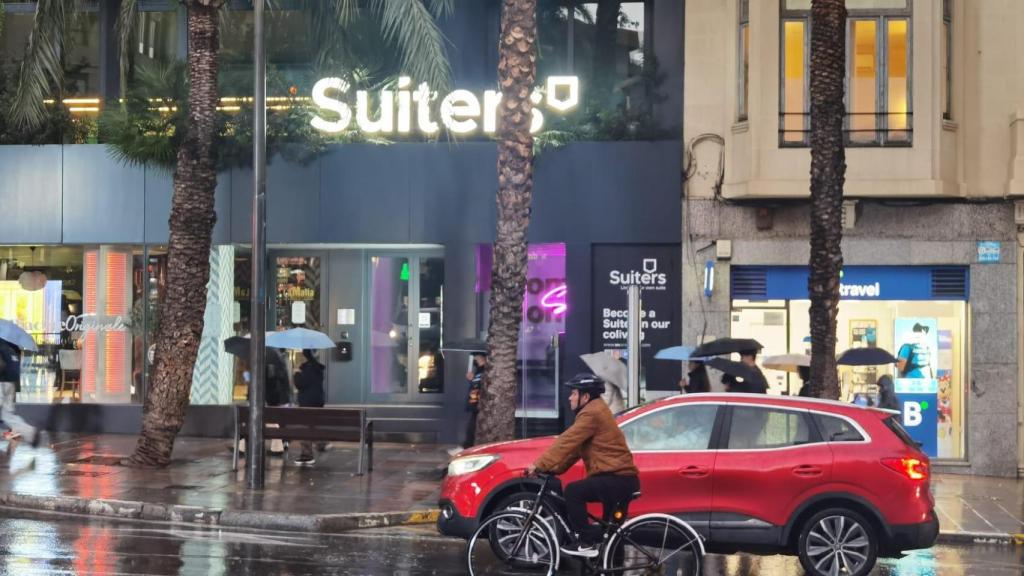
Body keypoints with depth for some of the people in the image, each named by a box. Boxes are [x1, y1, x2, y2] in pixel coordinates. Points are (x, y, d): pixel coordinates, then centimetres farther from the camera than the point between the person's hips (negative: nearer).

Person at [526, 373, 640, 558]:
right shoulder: (595, 411, 22)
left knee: (573, 491, -18)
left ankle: (585, 542, -14)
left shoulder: (591, 414, -13)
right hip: (620, 479, 11)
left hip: (618, 478, -11)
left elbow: (566, 443, -18)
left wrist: (539, 465, -15)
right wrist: (552, 469, 9)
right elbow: (573, 448, 18)